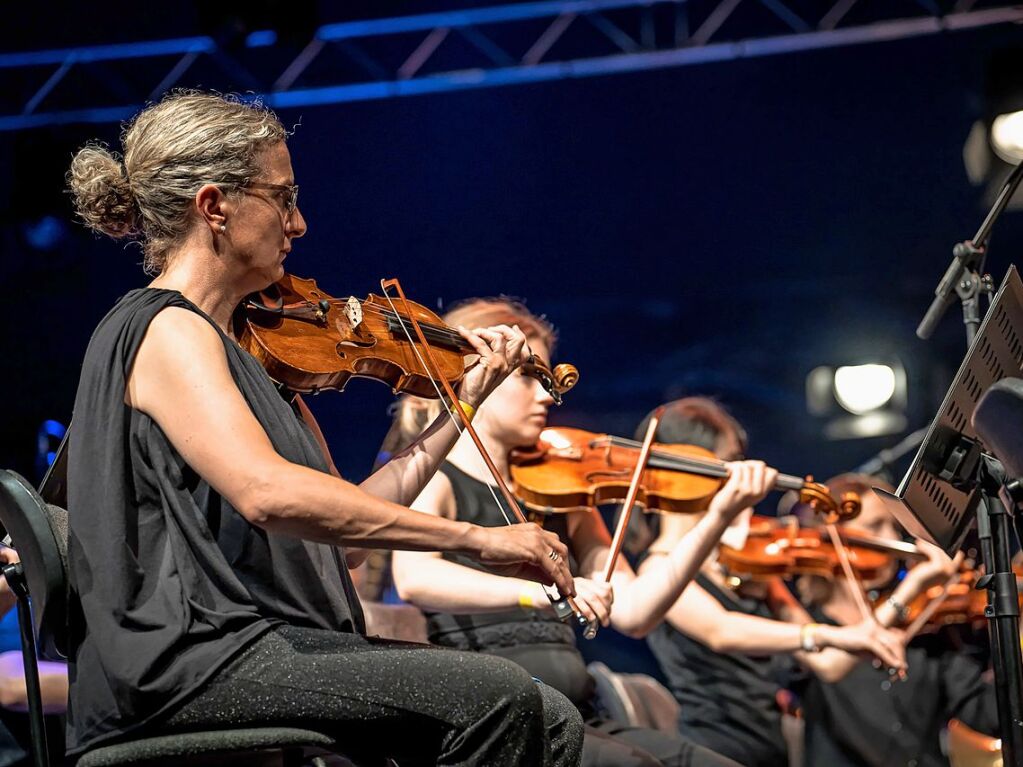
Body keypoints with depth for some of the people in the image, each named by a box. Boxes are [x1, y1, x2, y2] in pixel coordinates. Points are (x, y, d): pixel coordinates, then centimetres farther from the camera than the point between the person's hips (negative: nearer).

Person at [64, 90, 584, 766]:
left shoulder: (240, 348, 19)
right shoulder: (167, 330, -9)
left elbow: (340, 528, 16)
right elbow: (267, 493, -27)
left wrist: (463, 405, 15)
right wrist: (477, 539, -26)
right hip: (185, 662, -9)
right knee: (496, 697, -22)